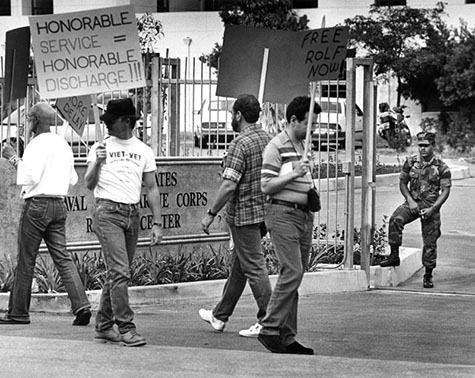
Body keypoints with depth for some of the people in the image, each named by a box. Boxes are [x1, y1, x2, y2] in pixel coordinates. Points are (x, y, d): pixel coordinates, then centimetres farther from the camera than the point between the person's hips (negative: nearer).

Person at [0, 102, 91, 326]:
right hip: (59, 204, 7)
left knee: (26, 259, 1)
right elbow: (72, 179, 19)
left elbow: (30, 177, -19)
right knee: (62, 257, 4)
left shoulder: (38, 144, -10)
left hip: (37, 203, -7)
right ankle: (81, 305, -11)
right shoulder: (63, 145, 14)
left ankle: (18, 312, 7)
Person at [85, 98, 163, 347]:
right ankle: (126, 328, -16)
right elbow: (89, 185, 0)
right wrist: (97, 163, -19)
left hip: (132, 214, 4)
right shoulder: (100, 148, 2)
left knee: (117, 273, 9)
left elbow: (151, 189, 11)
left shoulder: (144, 151, 10)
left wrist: (157, 223, 5)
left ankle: (104, 327, 18)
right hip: (107, 212, -4)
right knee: (119, 272, -14)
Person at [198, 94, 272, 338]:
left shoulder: (240, 144, -18)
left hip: (244, 214, -9)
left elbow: (229, 185, -22)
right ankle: (220, 316, 29)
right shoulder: (267, 139, 8)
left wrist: (211, 214, -14)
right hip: (264, 211, 9)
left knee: (254, 267, -5)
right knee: (238, 265, 17)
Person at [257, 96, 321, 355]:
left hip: (304, 215, 9)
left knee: (294, 275, 7)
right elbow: (266, 186, -14)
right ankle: (269, 330, -10)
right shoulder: (276, 147, -9)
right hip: (283, 214, -9)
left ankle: (287, 337, 9)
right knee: (292, 272, -16)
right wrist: (294, 174, -20)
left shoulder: (303, 146, 19)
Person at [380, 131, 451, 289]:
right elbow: (403, 183, 8)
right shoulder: (410, 162, 1)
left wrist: (433, 209, -17)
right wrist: (410, 201, -7)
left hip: (431, 206, -2)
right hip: (413, 203, 2)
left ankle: (428, 276, 15)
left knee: (430, 242, 1)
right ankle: (394, 256, -17)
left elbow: (445, 191, -6)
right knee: (395, 219, -27)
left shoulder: (442, 167, -6)